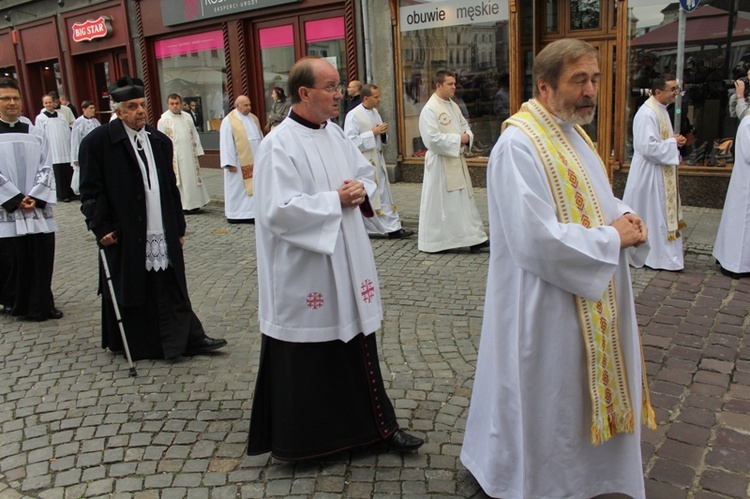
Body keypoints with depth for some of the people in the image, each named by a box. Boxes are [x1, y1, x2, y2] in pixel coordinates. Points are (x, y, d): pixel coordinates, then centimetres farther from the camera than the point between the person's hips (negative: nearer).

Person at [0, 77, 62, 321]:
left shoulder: (35, 133, 8)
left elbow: (46, 169, 5)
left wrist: (35, 198, -7)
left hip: (38, 209, 2)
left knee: (41, 260, 5)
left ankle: (41, 306, 18)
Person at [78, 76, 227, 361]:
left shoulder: (160, 141, 12)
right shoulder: (98, 142, -5)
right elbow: (90, 190, -6)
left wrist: (178, 228, 13)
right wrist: (101, 227, -12)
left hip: (163, 234, 4)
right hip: (125, 235, -4)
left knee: (173, 290, 7)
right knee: (131, 292, 7)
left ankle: (190, 338, 14)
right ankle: (132, 345, 23)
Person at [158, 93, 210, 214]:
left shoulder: (188, 117, 9)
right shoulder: (164, 120, -4)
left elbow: (194, 136, 13)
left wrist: (197, 152, 9)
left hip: (189, 155, 5)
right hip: (174, 157, -4)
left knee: (192, 179, 8)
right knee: (179, 181, -1)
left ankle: (194, 203, 18)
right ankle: (183, 206, 6)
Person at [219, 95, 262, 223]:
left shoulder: (253, 118, 12)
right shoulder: (228, 121, -7)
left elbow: (260, 138, 16)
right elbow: (226, 143, -11)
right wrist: (229, 163, -16)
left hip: (255, 160, 6)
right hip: (239, 163, -6)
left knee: (254, 187, 6)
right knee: (238, 188, 1)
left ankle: (252, 212, 12)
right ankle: (235, 215, 10)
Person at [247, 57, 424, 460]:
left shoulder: (335, 134, 8)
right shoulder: (279, 145, -15)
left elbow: (366, 173, 18)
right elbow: (279, 210, -23)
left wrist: (361, 191, -5)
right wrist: (336, 200, -17)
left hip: (346, 264, 7)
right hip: (303, 272, -7)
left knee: (356, 344, 16)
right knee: (307, 354, 6)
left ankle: (375, 423, 31)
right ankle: (299, 438, 27)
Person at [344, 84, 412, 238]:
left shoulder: (375, 112, 11)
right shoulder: (353, 116, -13)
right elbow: (351, 141, -19)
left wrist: (382, 133, -3)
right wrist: (373, 133, -18)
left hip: (377, 159, 8)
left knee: (384, 194, 8)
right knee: (366, 197, 1)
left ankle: (393, 227, 14)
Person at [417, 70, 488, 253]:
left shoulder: (453, 106, 12)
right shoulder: (429, 110, -14)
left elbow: (465, 126, 18)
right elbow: (433, 139, -22)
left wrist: (467, 137, -5)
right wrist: (458, 139, -16)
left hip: (458, 161, 8)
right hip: (440, 163, -8)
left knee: (466, 200, 11)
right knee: (439, 203, 0)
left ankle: (474, 239, 18)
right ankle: (433, 241, 14)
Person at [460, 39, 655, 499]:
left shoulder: (573, 133, 10)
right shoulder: (519, 144, -22)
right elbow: (537, 240, -29)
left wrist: (625, 218, -2)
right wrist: (611, 238, -17)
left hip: (592, 297, 10)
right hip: (546, 306, -9)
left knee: (586, 392, 22)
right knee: (547, 401, 8)